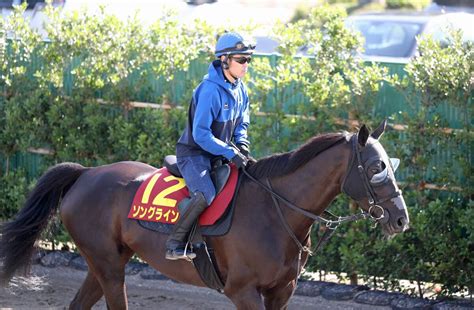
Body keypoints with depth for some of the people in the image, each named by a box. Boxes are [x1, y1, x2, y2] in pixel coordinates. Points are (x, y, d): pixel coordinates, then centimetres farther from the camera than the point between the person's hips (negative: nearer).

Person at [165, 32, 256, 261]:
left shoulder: (239, 89, 4)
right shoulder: (211, 90, -23)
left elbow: (240, 123, 17)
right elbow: (200, 134, -25)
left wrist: (242, 144, -4)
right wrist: (230, 153, -28)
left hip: (218, 154, 9)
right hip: (194, 153, -9)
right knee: (205, 195, -33)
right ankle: (175, 245, -21)